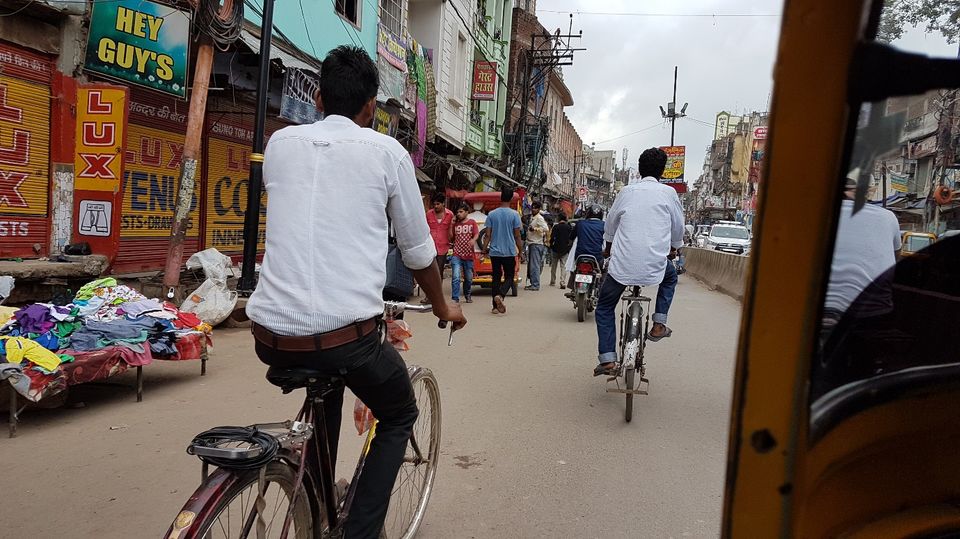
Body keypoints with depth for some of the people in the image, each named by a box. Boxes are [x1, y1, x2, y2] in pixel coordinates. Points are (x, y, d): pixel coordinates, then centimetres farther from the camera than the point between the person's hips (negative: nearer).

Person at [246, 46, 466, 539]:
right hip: (348, 336, -4)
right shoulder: (387, 151, 0)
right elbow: (418, 249, 7)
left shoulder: (280, 141, 9)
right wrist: (442, 305, 26)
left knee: (327, 383, 37)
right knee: (399, 418, 25)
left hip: (271, 338, 5)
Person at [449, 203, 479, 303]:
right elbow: (451, 236, 10)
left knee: (469, 278, 12)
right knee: (456, 277, -14)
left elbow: (477, 234, -5)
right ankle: (455, 298, -16)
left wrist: (473, 240, -27)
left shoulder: (472, 222, 7)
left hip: (469, 255, 0)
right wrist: (452, 224, 2)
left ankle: (467, 295, 33)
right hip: (457, 254, 0)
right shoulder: (455, 223, 12)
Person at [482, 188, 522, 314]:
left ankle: (495, 306, 11)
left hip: (494, 252, 2)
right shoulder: (514, 214, -7)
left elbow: (488, 235, 0)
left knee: (496, 277, 11)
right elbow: (517, 236, -5)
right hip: (509, 252, -2)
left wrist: (484, 249, 10)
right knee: (509, 277, 9)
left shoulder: (492, 214, 0)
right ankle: (500, 295, -19)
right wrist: (520, 251, 6)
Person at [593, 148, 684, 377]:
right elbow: (678, 227, 11)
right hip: (655, 267, 0)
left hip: (622, 265, 0)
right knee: (670, 276, 35)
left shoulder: (627, 191, 6)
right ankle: (659, 325, 23)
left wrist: (608, 246, 39)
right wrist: (674, 248, 33)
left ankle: (607, 360, 7)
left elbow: (610, 223, 19)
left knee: (604, 308, 18)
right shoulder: (668, 192, 2)